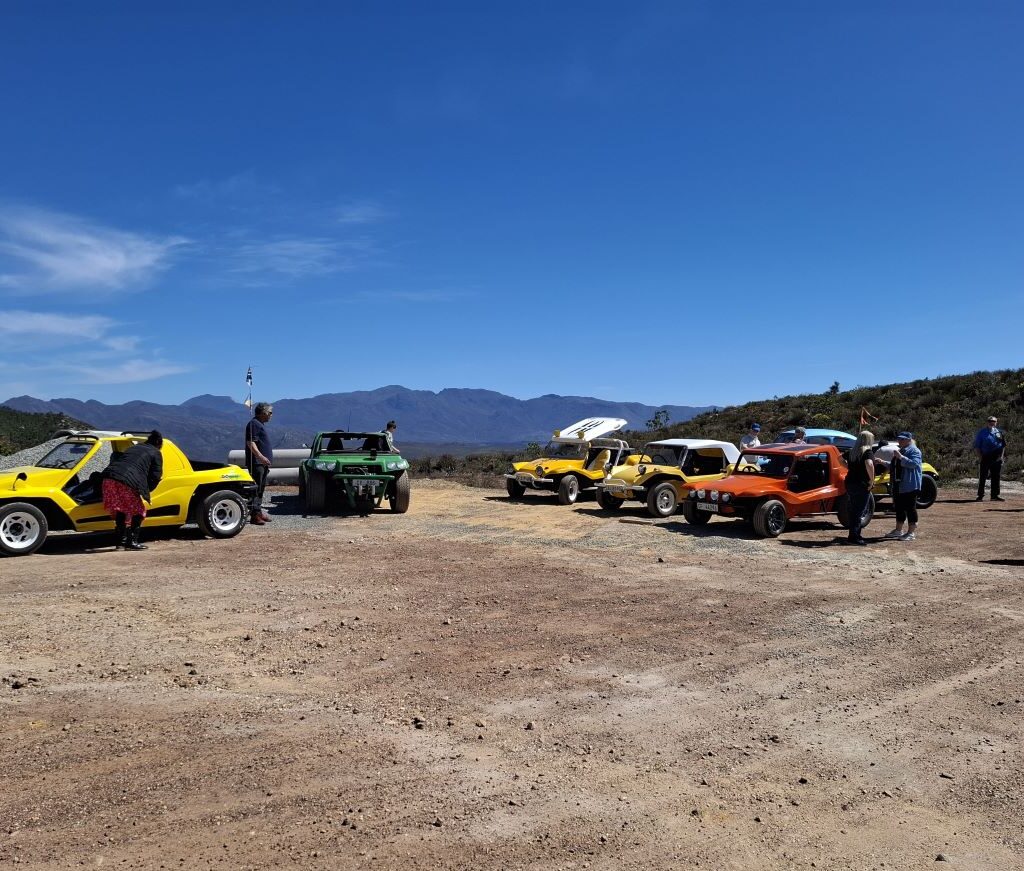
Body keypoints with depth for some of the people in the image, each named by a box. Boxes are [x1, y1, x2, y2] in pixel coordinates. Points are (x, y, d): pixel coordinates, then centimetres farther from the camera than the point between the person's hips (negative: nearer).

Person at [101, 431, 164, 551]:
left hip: (109, 477, 6)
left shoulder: (133, 448, 31)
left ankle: (121, 540, 24)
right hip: (128, 482, -6)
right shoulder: (156, 453, 13)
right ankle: (132, 542, 2)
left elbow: (115, 456, 35)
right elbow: (155, 476, 7)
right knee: (138, 512, 7)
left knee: (120, 510, 21)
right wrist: (146, 491, 20)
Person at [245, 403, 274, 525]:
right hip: (256, 463, -10)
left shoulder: (260, 424, 20)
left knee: (261, 488, 14)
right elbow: (251, 443, -21)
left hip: (262, 462, 11)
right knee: (256, 488, -11)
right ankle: (255, 515, -12)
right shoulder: (253, 424, -11)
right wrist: (260, 457, -31)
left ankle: (258, 511, 21)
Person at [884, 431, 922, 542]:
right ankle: (898, 530, 22)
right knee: (899, 508, 14)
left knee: (910, 508, -5)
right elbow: (895, 466, 32)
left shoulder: (914, 450, -9)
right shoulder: (901, 450, 21)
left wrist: (901, 457, -27)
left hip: (910, 486, -10)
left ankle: (912, 532, 0)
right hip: (899, 486, 10)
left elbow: (914, 464, -25)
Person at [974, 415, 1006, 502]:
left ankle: (995, 495, 13)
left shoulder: (999, 432, 11)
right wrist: (980, 456, -6)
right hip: (985, 457, -3)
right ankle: (980, 495, 1)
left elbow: (1003, 445, 15)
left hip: (997, 458, 3)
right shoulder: (982, 432, 3)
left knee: (995, 477, 7)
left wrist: (1001, 455, 2)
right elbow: (976, 445, 2)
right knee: (982, 477, -3)